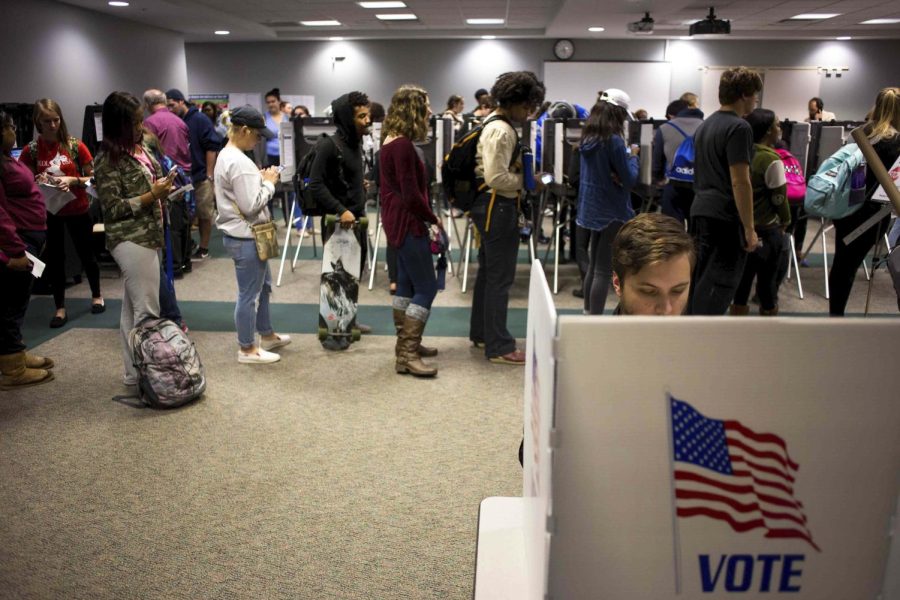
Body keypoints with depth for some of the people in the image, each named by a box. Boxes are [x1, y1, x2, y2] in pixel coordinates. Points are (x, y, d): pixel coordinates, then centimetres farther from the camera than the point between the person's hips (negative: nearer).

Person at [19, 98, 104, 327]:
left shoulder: (75, 146, -8)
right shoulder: (30, 150, -4)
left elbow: (92, 177, -3)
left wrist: (72, 180, -20)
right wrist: (38, 182, -17)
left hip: (78, 210, -1)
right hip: (47, 211, 1)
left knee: (86, 254, 12)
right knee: (54, 258, 7)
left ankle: (97, 296, 34)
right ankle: (60, 308, 17)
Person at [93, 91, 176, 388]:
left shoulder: (141, 147, 10)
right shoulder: (107, 160, -14)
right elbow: (113, 208, -15)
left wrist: (164, 188, 6)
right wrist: (151, 196, -19)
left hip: (147, 237, 8)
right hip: (131, 240, -8)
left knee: (133, 308, 15)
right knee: (147, 311, -5)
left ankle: (135, 371, 23)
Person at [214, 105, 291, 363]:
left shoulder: (225, 155, 11)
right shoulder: (239, 162, -22)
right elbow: (251, 205, -24)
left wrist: (261, 179, 7)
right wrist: (269, 183, -11)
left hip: (241, 234, 11)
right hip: (245, 237, -11)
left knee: (263, 286, 23)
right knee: (249, 294, 2)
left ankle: (267, 335, 38)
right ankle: (247, 349, 15)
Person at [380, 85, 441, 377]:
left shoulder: (393, 141, 13)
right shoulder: (403, 145, -19)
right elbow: (411, 194, -22)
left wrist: (427, 218, 10)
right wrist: (433, 219, -8)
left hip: (400, 221, 10)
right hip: (408, 223, -10)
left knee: (407, 284, 15)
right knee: (426, 287, -8)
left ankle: (406, 344, 24)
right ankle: (407, 356, -8)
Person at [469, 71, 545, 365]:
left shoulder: (494, 123, 13)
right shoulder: (502, 131, -19)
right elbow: (497, 178, -26)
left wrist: (525, 174, 11)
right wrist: (528, 182, -15)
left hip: (492, 206, 11)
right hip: (497, 207, -11)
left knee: (488, 272, 18)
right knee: (500, 278, -6)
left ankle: (481, 333, 30)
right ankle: (499, 347, 0)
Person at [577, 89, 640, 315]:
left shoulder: (588, 137, 5)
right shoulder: (614, 140, -19)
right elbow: (630, 179, -15)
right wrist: (633, 155, 0)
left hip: (593, 208, 8)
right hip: (611, 211, -8)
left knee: (594, 265, 19)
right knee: (604, 270, -4)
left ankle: (588, 313, 28)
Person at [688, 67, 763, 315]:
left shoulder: (705, 125, 15)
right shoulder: (739, 127, -13)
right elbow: (739, 182, -18)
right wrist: (749, 228, -15)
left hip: (700, 211, 9)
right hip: (725, 218, -9)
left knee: (699, 279, 15)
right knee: (718, 285, -6)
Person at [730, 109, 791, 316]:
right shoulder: (772, 159, -17)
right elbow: (779, 197, -13)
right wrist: (785, 220, 5)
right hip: (767, 229, -6)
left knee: (743, 275, 13)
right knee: (767, 279, 6)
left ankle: (738, 311, 21)